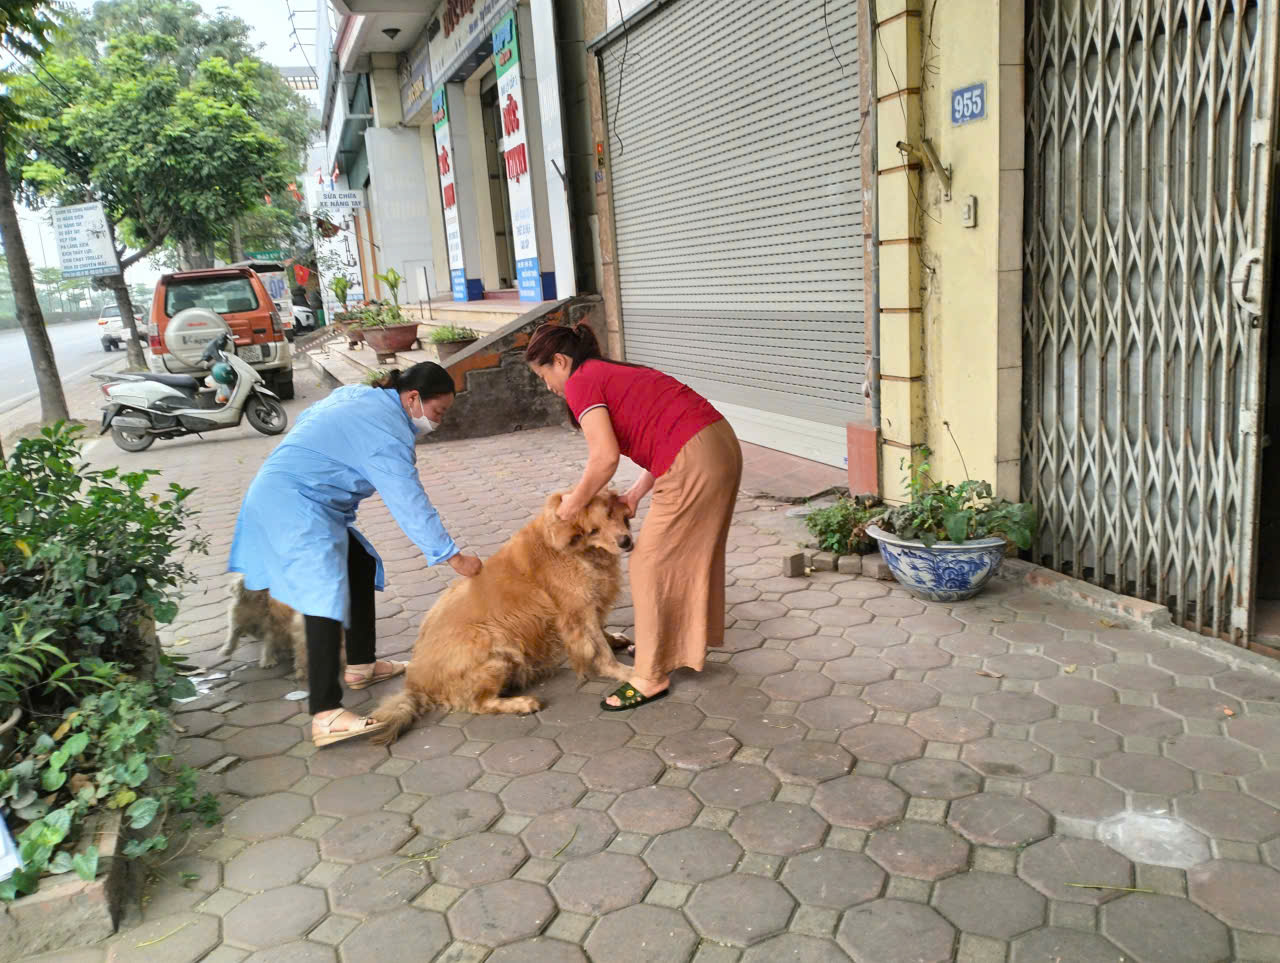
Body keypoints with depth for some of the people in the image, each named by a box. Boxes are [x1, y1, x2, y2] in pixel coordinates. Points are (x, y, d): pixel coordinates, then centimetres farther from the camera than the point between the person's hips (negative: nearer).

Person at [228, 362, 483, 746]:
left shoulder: (359, 395, 10)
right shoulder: (388, 433, -19)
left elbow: (306, 420, 21)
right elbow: (411, 506, -19)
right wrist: (453, 557, -14)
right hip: (293, 506, -11)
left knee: (361, 566, 16)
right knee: (326, 595, -20)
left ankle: (361, 665, 25)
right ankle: (326, 717, -27)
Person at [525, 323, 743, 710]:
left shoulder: (581, 383, -3)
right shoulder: (617, 373, 24)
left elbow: (605, 457, -14)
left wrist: (573, 503, 1)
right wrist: (635, 494, 16)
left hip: (694, 462, -10)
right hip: (722, 445, 10)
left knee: (651, 564, 2)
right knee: (690, 552, 24)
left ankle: (651, 676, 12)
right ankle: (684, 643, 41)